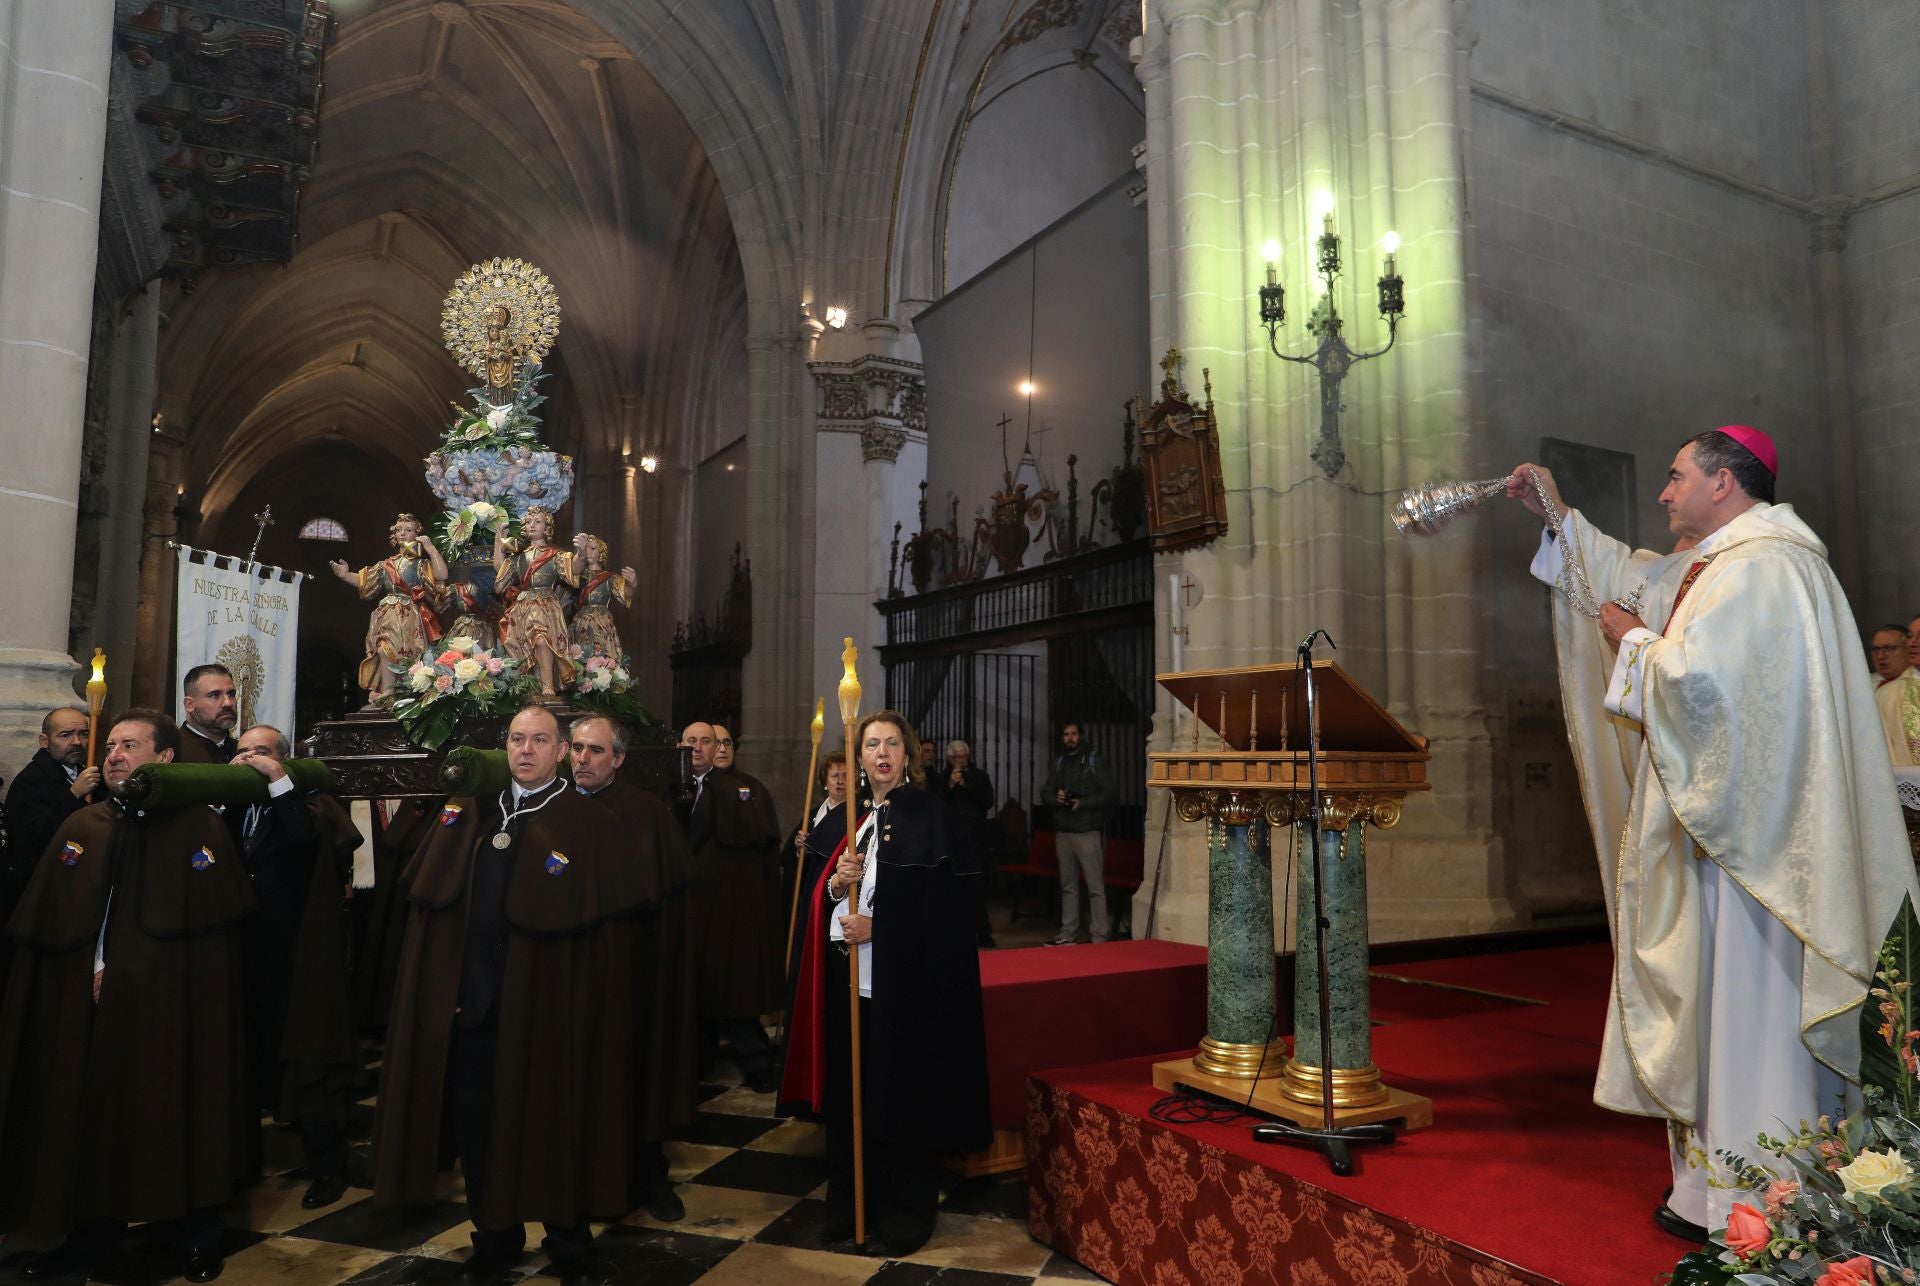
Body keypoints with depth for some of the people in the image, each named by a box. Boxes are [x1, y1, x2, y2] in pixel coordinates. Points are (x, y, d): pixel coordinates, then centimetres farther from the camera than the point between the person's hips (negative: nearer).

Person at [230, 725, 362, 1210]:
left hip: (298, 956, -5)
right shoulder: (233, 808, 11)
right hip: (245, 953, 5)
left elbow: (310, 839, -24)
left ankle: (327, 1168, 10)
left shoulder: (307, 803, -4)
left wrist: (278, 780, -20)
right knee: (249, 1053, 15)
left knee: (307, 1059, 0)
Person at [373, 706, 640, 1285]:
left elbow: (602, 923, -9)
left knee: (551, 1123, 8)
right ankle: (495, 1237, 34)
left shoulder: (587, 821, -6)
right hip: (467, 997, 5)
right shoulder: (471, 810, 11)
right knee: (473, 1120, 13)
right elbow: (425, 886, 6)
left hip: (544, 1003, -4)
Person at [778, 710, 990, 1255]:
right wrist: (836, 884, -11)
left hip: (906, 977, -5)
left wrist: (877, 925, -17)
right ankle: (849, 1203, 25)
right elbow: (815, 894, 11)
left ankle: (906, 1211, 17)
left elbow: (944, 903, -11)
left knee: (901, 1093, 2)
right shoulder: (841, 819, 11)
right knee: (848, 1090, 10)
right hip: (846, 973, 5)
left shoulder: (930, 817, -5)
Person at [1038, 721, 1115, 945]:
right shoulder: (1059, 762, 14)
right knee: (1068, 886, 11)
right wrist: (1056, 798, -7)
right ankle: (1068, 934, 18)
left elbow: (1108, 794, -7)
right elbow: (1045, 791, 15)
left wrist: (1082, 803, -17)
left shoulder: (1092, 760, -2)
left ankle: (1099, 937, -5)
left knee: (1095, 886, -7)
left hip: (1088, 832, -5)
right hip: (1063, 832, 6)